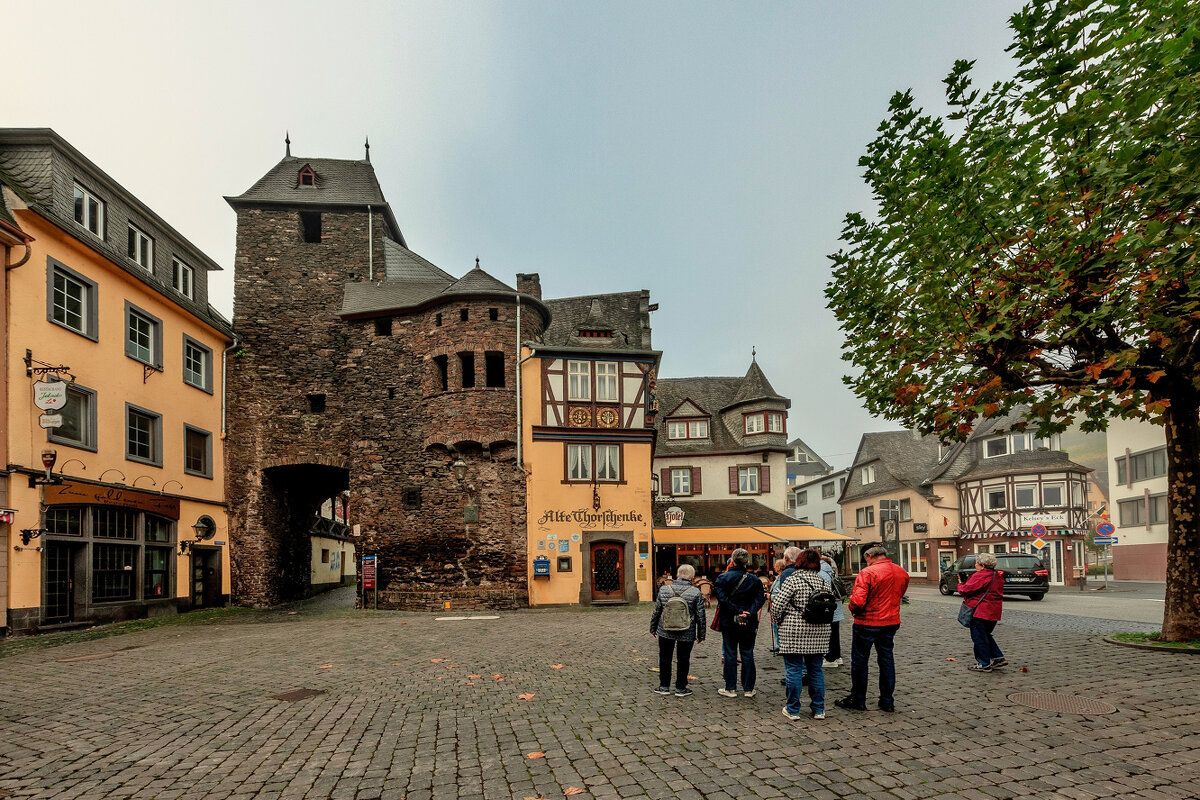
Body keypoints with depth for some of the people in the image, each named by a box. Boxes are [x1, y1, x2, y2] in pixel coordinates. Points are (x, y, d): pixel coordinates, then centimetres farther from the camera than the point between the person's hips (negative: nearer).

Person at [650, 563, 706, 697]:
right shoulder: (695, 593, -10)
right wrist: (701, 635, 5)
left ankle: (664, 687, 22)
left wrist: (653, 628, 16)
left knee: (665, 659, 15)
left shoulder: (664, 590, -3)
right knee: (683, 660, 11)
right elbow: (700, 616, -6)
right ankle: (680, 688, 18)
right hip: (686, 634, -2)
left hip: (665, 631, 2)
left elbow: (656, 611, 4)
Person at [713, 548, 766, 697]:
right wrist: (748, 613, -16)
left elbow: (722, 598, -17)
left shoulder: (722, 578, -7)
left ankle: (731, 689, 10)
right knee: (747, 655, 9)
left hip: (729, 622, -1)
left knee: (730, 654, 7)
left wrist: (737, 611, -16)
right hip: (749, 624, 1)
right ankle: (748, 689, 14)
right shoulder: (754, 580, -1)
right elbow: (759, 598, -10)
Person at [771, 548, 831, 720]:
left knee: (794, 670, 3)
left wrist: (778, 620, 7)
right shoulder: (823, 582, 6)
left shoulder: (793, 580, -10)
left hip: (794, 631, -5)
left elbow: (779, 605, -11)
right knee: (816, 670, 13)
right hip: (818, 633, 5)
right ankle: (818, 709, 19)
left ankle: (793, 710, 9)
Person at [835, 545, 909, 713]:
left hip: (867, 623, -6)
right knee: (886, 659, 15)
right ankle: (887, 701, 21)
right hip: (892, 622, 6)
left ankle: (857, 699, 17)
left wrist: (852, 609, -5)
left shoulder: (868, 573, -19)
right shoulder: (902, 573, 3)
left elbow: (857, 601, -25)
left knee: (859, 660, 8)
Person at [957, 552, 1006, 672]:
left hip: (981, 611, -9)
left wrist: (960, 585, 5)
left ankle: (984, 664, 6)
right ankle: (998, 658, 19)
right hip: (994, 611, 9)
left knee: (979, 637, 1)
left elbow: (966, 590, -16)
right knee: (985, 635, 23)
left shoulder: (979, 576, -17)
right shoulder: (998, 576, 12)